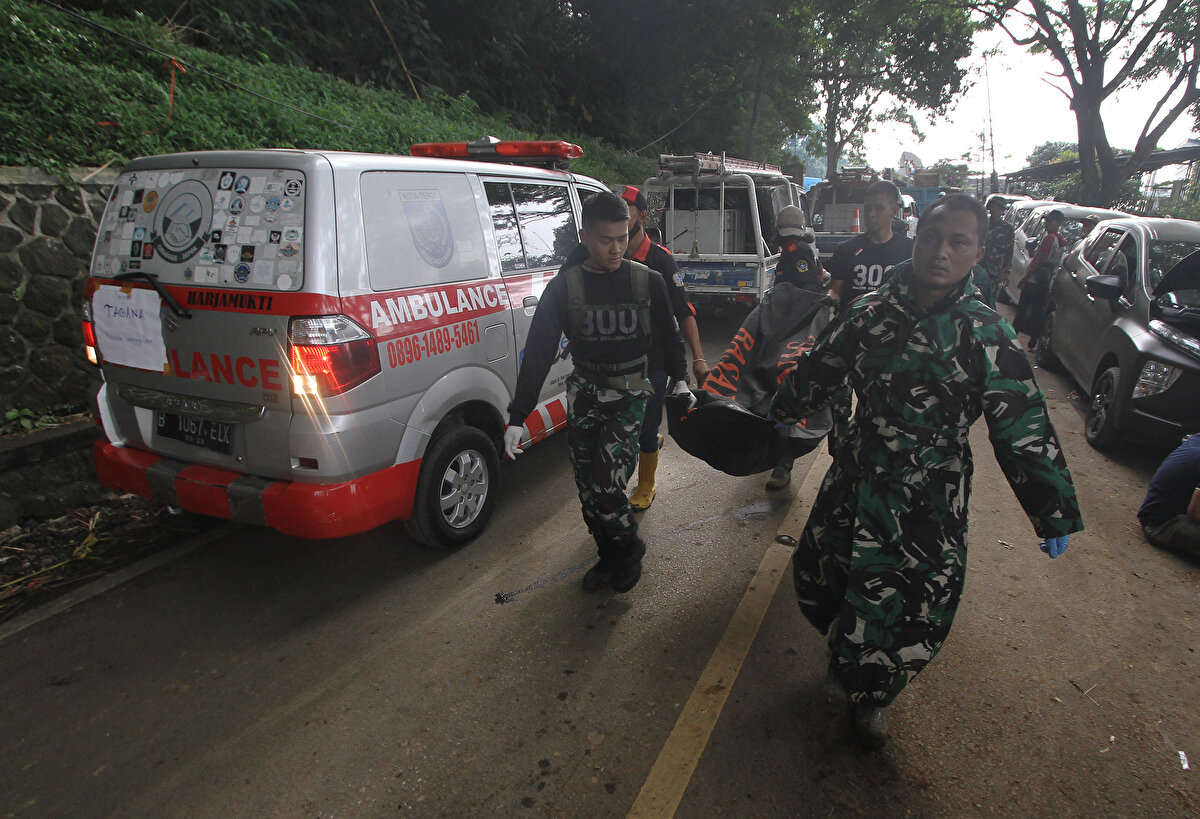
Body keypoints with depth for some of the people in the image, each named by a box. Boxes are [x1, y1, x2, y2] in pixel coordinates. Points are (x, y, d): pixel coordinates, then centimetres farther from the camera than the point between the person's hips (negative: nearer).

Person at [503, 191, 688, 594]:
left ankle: (629, 549, 16)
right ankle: (610, 556, 30)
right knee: (587, 487, 6)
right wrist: (518, 416, -8)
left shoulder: (648, 282, -4)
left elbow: (669, 335, 13)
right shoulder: (564, 286, -5)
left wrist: (680, 381, 19)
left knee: (605, 484, -13)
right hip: (583, 393, 2)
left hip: (630, 395, -2)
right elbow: (538, 352, -5)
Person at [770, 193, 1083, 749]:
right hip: (856, 480, 3)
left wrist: (1053, 513, -4)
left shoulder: (985, 334, -9)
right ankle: (850, 649, 47)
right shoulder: (871, 313, -3)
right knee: (815, 576, 12)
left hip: (931, 500, -2)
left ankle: (867, 694, 33)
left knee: (915, 605, 2)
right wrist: (783, 409, 27)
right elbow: (820, 369, 13)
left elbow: (1025, 429, -6)